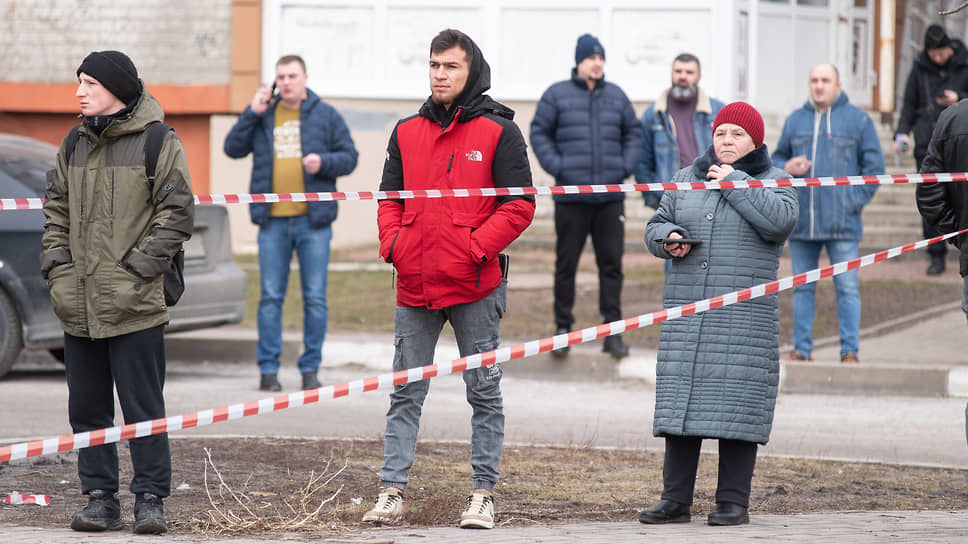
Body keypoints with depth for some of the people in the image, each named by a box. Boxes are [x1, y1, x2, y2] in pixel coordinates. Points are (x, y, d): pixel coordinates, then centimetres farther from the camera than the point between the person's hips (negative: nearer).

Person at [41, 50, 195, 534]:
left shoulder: (159, 143, -4)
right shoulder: (74, 146, 13)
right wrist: (57, 268, 5)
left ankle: (150, 498, 5)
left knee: (143, 407, -2)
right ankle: (100, 498, 14)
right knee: (87, 407, 8)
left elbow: (177, 213, -6)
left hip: (134, 306, -6)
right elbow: (56, 211, 18)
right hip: (78, 305, 6)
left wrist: (138, 268, -11)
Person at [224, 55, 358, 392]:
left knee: (315, 297, 0)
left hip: (313, 220, -1)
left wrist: (323, 162, -14)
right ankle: (268, 368, 7)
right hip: (273, 221, 1)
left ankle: (310, 369, 8)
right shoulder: (263, 116, 11)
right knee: (271, 297, 2)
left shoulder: (326, 116, 6)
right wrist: (252, 114, -4)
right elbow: (233, 149, 6)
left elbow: (349, 157, 5)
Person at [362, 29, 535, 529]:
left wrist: (476, 247, -15)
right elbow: (390, 198, 16)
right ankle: (391, 491, 6)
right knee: (406, 393, 4)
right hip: (415, 284, 4)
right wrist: (393, 243, -2)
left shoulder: (498, 132, -3)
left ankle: (483, 493, 8)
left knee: (484, 391, 3)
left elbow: (519, 205, -6)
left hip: (475, 285, -4)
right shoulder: (407, 132, 10)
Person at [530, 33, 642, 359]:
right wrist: (555, 166, -7)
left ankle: (612, 332, 2)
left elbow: (633, 133, 18)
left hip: (610, 197, 2)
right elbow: (539, 133, 5)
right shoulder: (557, 95, 3)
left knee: (611, 263, -1)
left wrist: (626, 166, 4)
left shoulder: (616, 96, 11)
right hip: (571, 196, -2)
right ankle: (563, 328, 10)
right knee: (566, 263, 1)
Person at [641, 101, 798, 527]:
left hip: (744, 318, -4)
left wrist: (735, 182, -11)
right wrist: (668, 237, -4)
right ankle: (675, 500, 6)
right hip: (685, 312, 4)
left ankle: (733, 502, 1)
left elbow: (780, 221, -15)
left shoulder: (773, 183, 5)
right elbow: (656, 226, 19)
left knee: (736, 407, -4)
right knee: (680, 404, 2)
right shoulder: (686, 180, 16)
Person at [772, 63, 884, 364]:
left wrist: (857, 201, -5)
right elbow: (777, 158, 20)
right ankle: (801, 348, 13)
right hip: (801, 221, 3)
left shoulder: (857, 120, 4)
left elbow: (874, 165, 4)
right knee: (802, 287, 7)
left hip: (842, 223, -3)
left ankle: (850, 350, -1)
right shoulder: (795, 121, 12)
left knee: (847, 288, -5)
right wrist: (785, 168, -4)